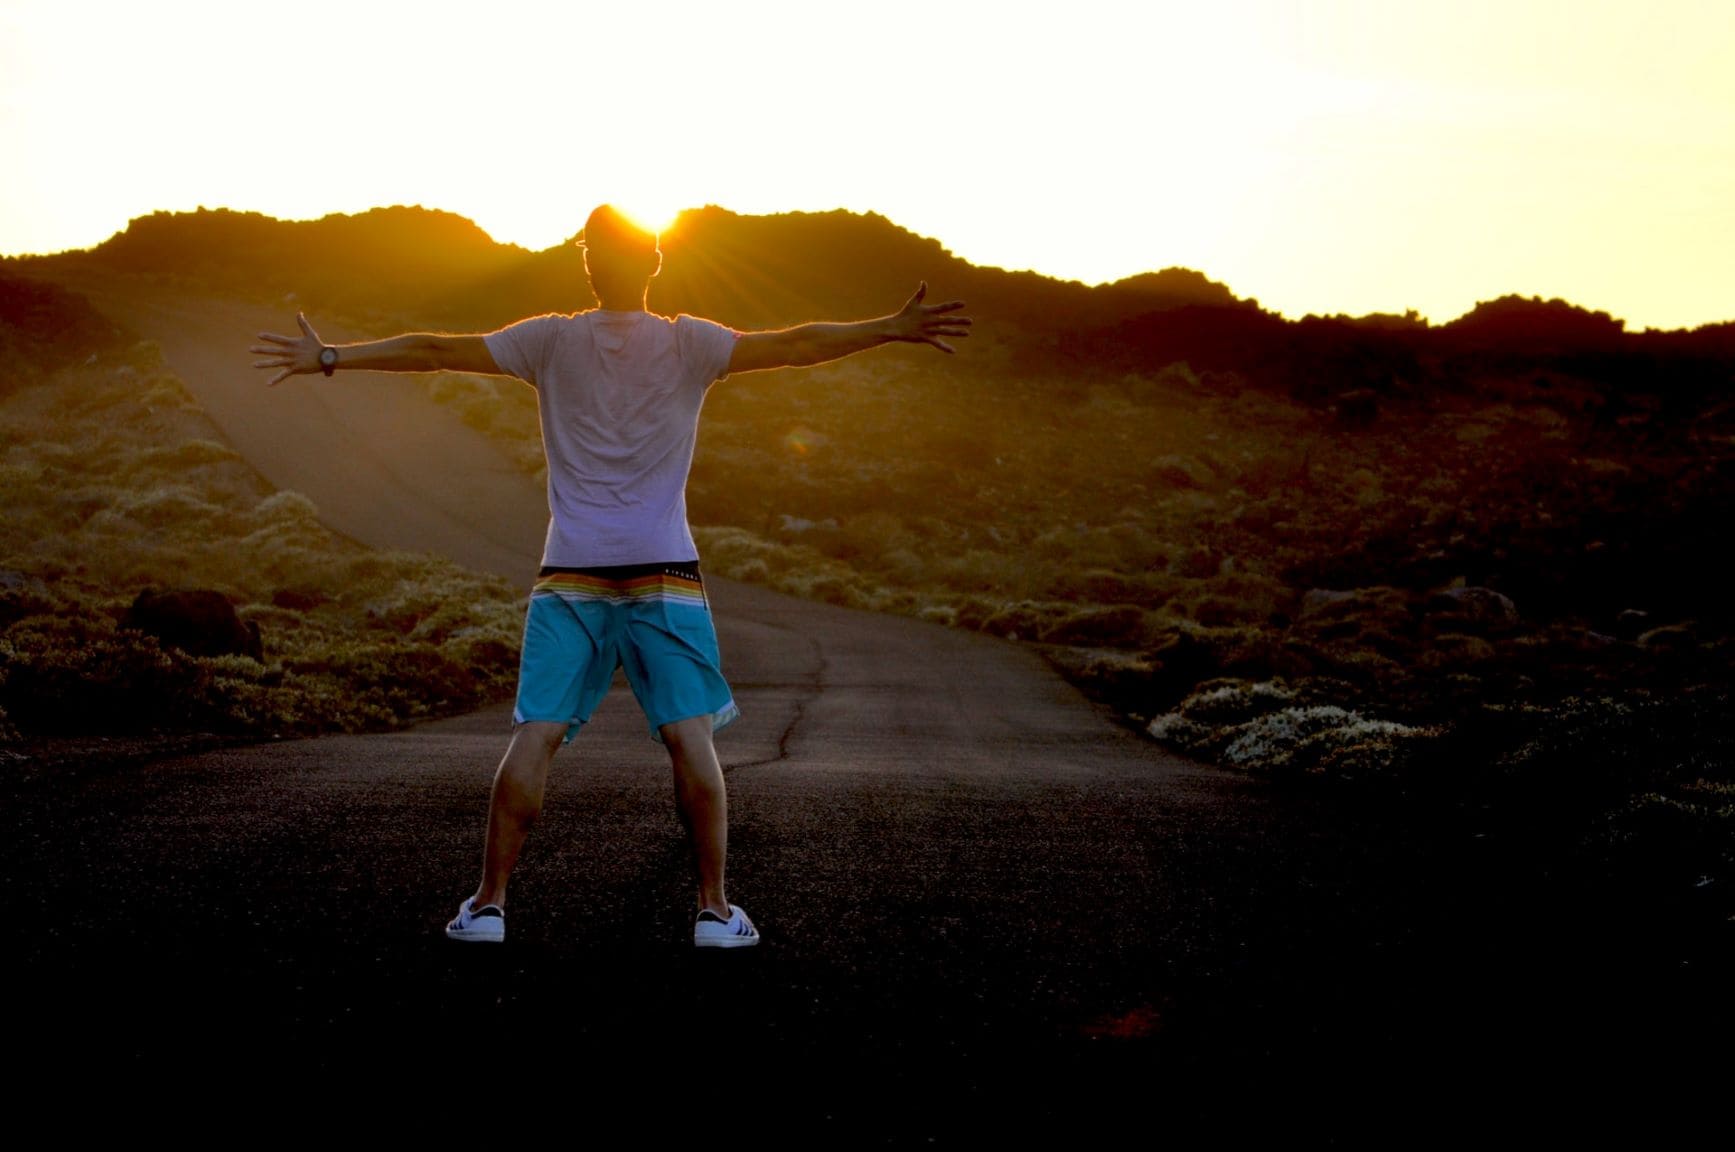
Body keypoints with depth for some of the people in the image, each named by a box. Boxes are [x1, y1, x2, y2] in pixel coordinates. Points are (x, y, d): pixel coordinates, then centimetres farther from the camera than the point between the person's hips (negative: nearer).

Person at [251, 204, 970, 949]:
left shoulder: (551, 341, 3)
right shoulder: (689, 344, 1)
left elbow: (433, 351, 6)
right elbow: (795, 345, -2)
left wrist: (329, 357, 14)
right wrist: (895, 330, 3)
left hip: (569, 573, 1)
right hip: (665, 572, -1)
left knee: (535, 735, 2)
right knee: (690, 735, 1)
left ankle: (489, 904, 4)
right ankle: (714, 909, 2)